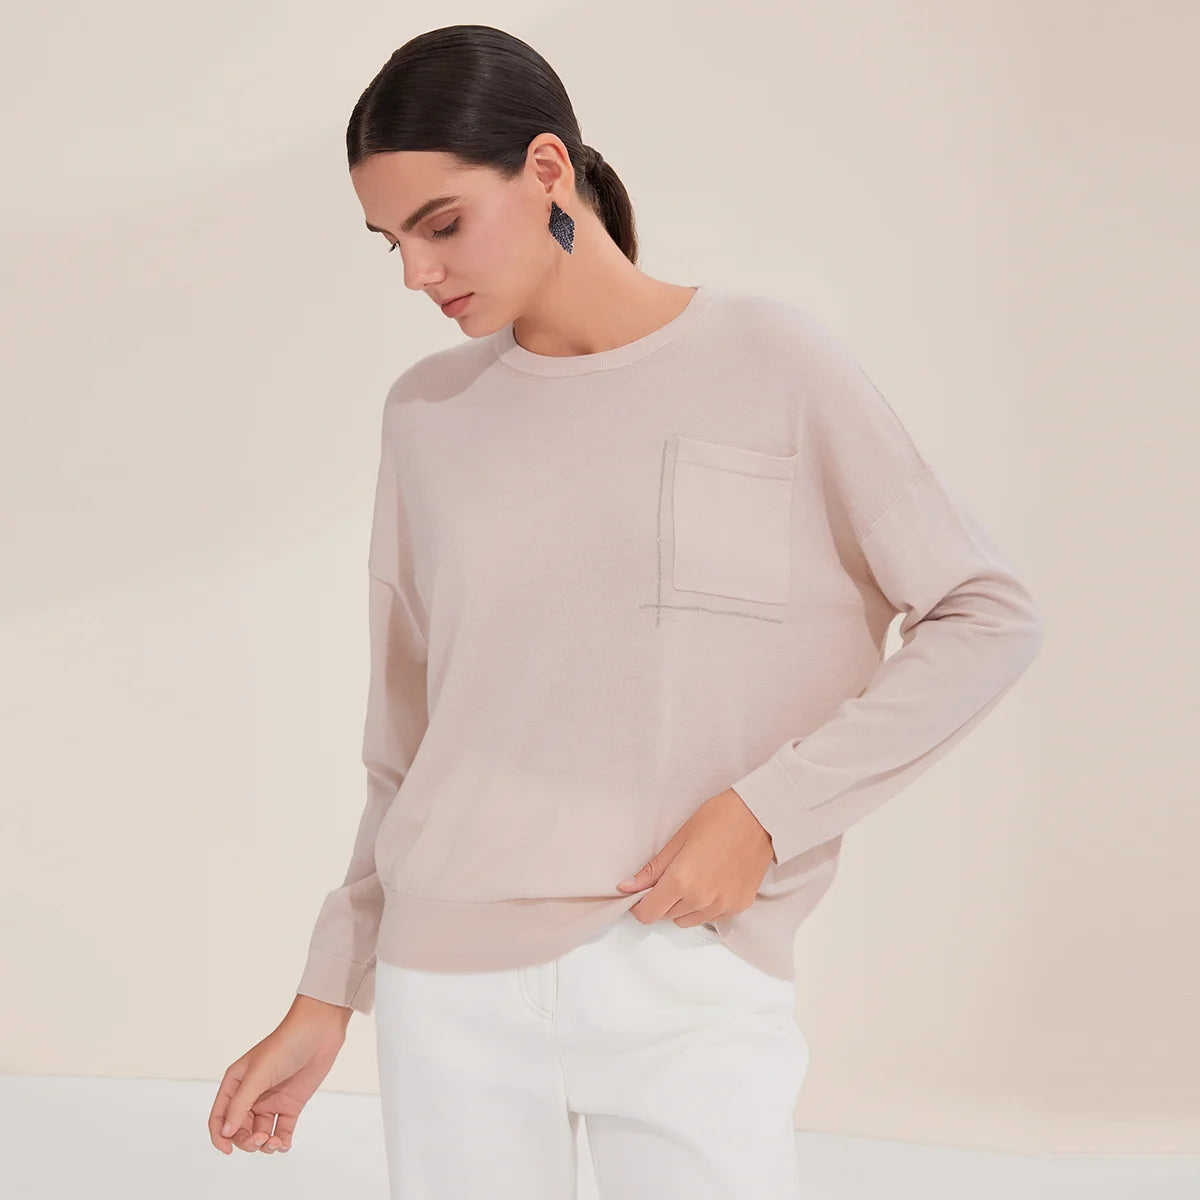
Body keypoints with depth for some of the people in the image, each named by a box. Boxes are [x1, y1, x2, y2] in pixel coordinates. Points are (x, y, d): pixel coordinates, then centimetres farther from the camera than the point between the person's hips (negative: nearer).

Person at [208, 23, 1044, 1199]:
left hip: (694, 979, -3)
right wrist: (326, 998, 12)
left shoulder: (770, 360, -4)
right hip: (453, 980, 3)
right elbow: (406, 743, 13)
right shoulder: (427, 412, 6)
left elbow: (987, 617, -2)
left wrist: (768, 808, -10)